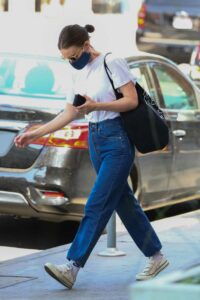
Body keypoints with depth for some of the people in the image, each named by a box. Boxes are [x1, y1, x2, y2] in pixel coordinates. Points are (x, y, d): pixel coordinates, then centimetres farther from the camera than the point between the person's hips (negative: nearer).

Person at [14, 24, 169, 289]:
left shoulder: (111, 63, -10)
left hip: (117, 140, -8)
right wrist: (35, 134, 10)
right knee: (123, 201, 10)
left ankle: (72, 267, -18)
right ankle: (156, 257, 19)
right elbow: (69, 115, 15)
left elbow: (132, 100, -13)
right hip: (95, 139, 8)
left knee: (97, 204, -12)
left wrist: (95, 106, -22)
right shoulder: (79, 74, 11)